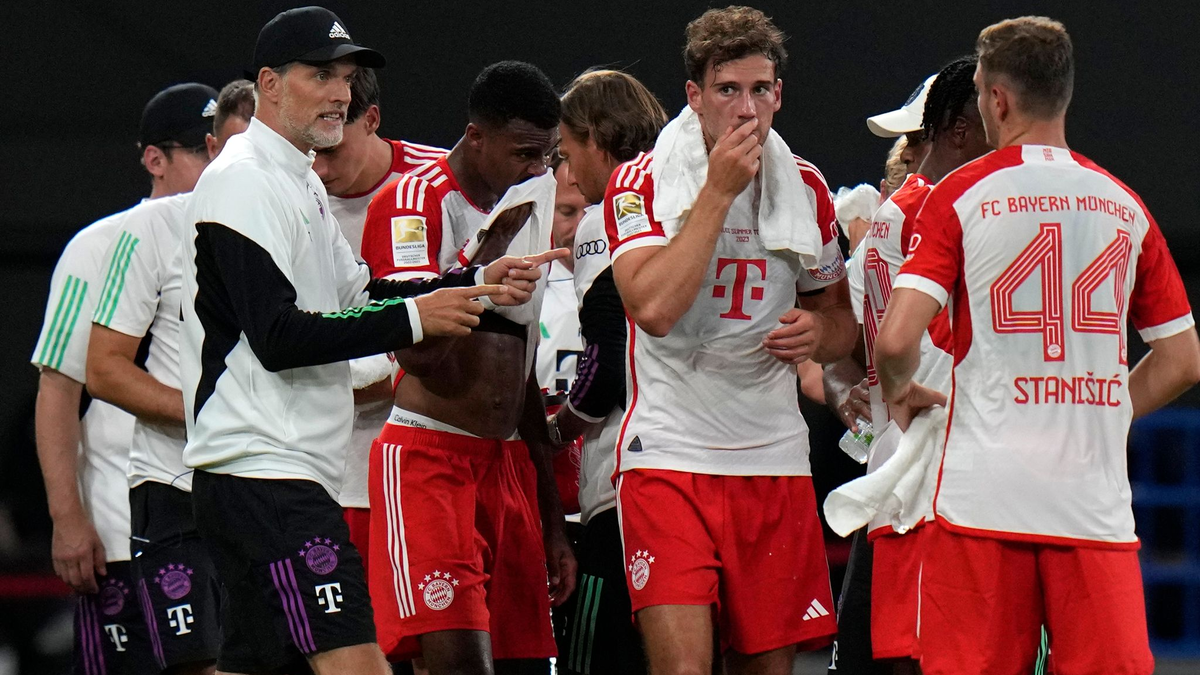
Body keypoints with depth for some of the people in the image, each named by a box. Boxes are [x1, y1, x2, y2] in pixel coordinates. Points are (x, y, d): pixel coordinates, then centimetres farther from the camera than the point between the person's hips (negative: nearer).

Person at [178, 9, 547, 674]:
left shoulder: (302, 182, 21)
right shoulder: (244, 182, -11)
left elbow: (353, 294, 25)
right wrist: (413, 317, -17)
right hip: (264, 470, -11)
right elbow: (278, 338, -19)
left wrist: (475, 284, 15)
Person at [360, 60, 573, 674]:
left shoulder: (529, 213, 18)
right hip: (428, 456, -8)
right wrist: (493, 246, -18)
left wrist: (553, 526, 23)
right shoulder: (415, 199, -7)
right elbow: (416, 349, -21)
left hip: (507, 462, 8)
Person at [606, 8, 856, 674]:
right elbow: (654, 307, -20)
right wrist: (719, 190, -17)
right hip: (669, 456, -4)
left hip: (774, 459, 4)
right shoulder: (641, 182, -4)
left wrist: (820, 331, -3)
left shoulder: (806, 188, 9)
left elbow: (838, 315, 22)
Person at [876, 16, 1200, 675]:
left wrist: (899, 393, 12)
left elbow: (896, 339, -9)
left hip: (984, 492, -3)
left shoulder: (960, 195, -1)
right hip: (1096, 500, 3)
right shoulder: (1125, 207, 10)